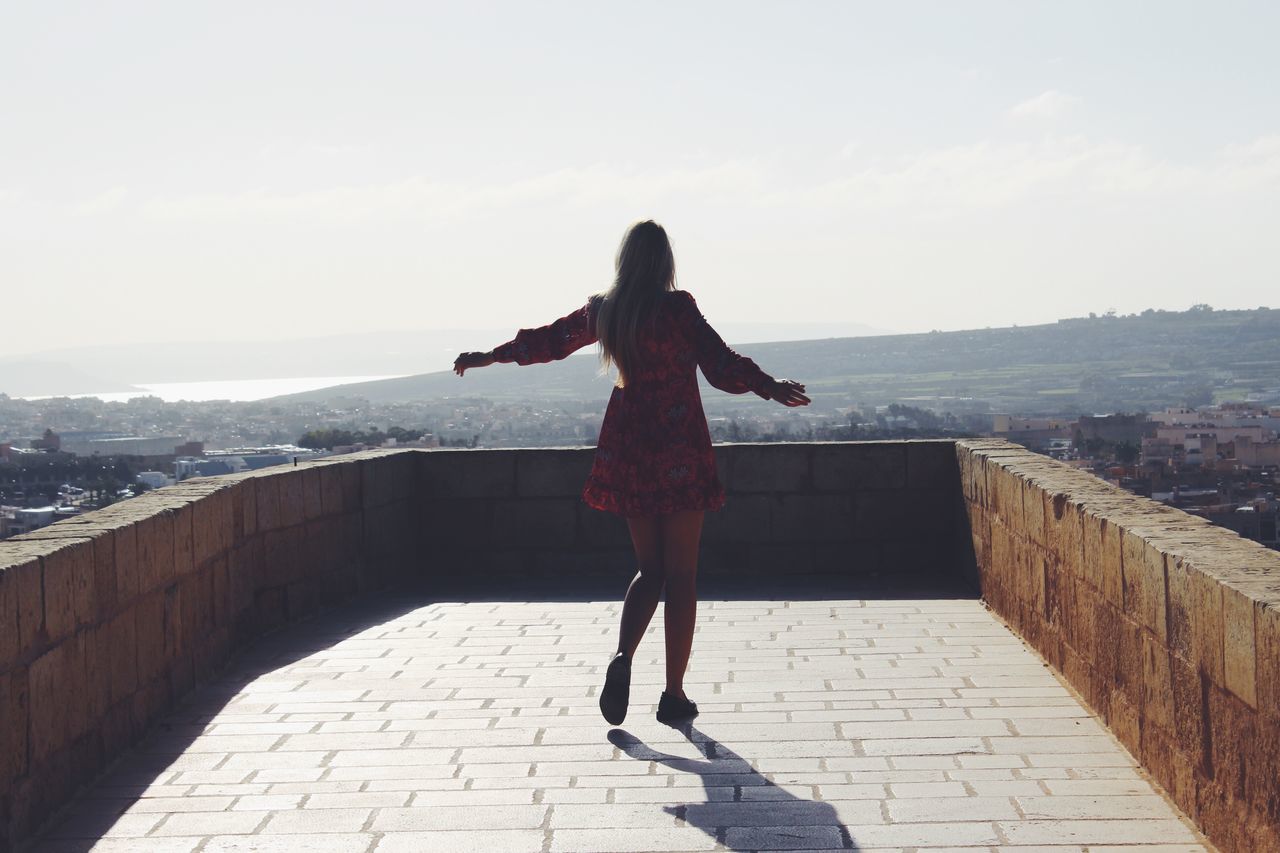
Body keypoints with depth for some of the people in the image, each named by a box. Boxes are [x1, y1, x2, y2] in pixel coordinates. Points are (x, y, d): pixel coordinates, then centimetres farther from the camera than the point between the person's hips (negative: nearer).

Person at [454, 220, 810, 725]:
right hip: (681, 453, -5)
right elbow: (719, 363, -20)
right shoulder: (677, 307, -10)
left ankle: (623, 657, -9)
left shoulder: (602, 310, 5)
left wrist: (487, 357, 33)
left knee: (649, 569, 16)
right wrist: (767, 386, -30)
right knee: (680, 575, 4)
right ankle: (674, 695, 6)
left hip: (628, 451, 5)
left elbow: (546, 341, 19)